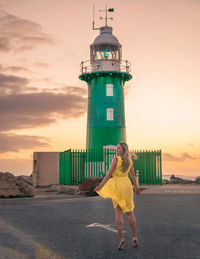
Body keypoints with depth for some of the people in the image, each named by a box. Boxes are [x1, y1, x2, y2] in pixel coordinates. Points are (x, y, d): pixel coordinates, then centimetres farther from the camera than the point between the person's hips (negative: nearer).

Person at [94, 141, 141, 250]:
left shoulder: (116, 159, -14)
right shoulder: (129, 160, 4)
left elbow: (109, 174, -16)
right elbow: (133, 175, 13)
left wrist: (100, 186, -11)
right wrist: (136, 187, 25)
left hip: (117, 186, -4)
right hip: (127, 185, 4)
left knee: (118, 213, 1)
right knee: (130, 212, 13)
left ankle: (122, 239, -7)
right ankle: (135, 238, 13)